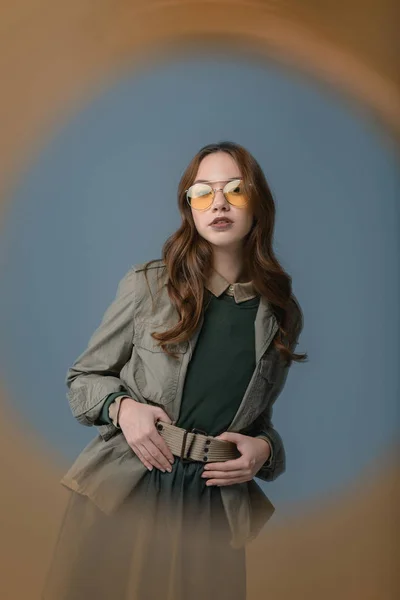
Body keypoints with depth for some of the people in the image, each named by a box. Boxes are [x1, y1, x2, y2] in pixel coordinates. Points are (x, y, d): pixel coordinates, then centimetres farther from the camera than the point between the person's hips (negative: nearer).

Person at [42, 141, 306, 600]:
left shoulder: (280, 315, 5)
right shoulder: (147, 284, -1)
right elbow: (82, 379, 7)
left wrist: (263, 448, -4)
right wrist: (122, 406, -12)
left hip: (215, 505, 1)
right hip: (121, 489, -1)